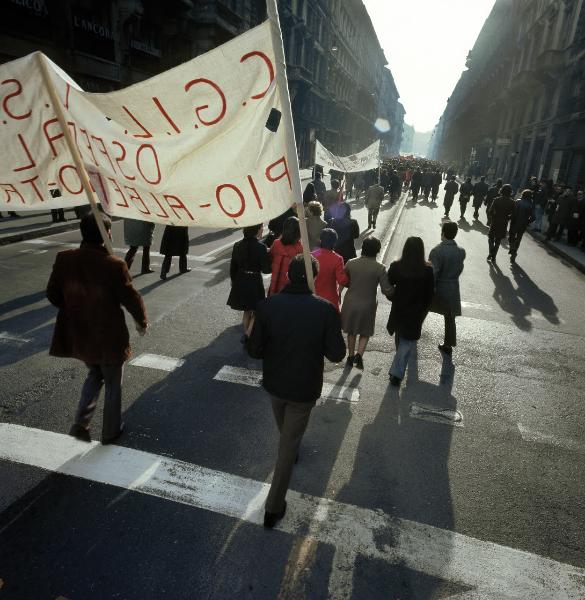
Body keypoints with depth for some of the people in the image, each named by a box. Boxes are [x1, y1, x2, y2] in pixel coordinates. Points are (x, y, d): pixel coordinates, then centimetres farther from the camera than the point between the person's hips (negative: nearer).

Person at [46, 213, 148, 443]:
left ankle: (81, 424, 23)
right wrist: (142, 321, 4)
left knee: (94, 374, 30)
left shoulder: (64, 259, -8)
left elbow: (53, 294, 2)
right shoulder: (114, 265, -24)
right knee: (113, 384, 17)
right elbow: (131, 298, -15)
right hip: (108, 337, -5)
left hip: (78, 335, 5)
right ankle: (110, 431, 33)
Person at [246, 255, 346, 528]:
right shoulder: (326, 310, -21)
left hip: (274, 383, 3)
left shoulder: (268, 305, -17)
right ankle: (274, 507, 23)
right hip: (304, 389, -2)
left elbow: (254, 349, -12)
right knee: (288, 444, 14)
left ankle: (292, 450, 62)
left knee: (285, 432, 32)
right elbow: (337, 354, -14)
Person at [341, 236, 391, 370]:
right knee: (365, 333, 19)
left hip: (351, 303, 2)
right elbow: (386, 290, -15)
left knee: (351, 332, 21)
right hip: (368, 305, -2)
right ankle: (359, 355, 0)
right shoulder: (380, 268, -16)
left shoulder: (351, 263, -9)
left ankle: (350, 357, 32)